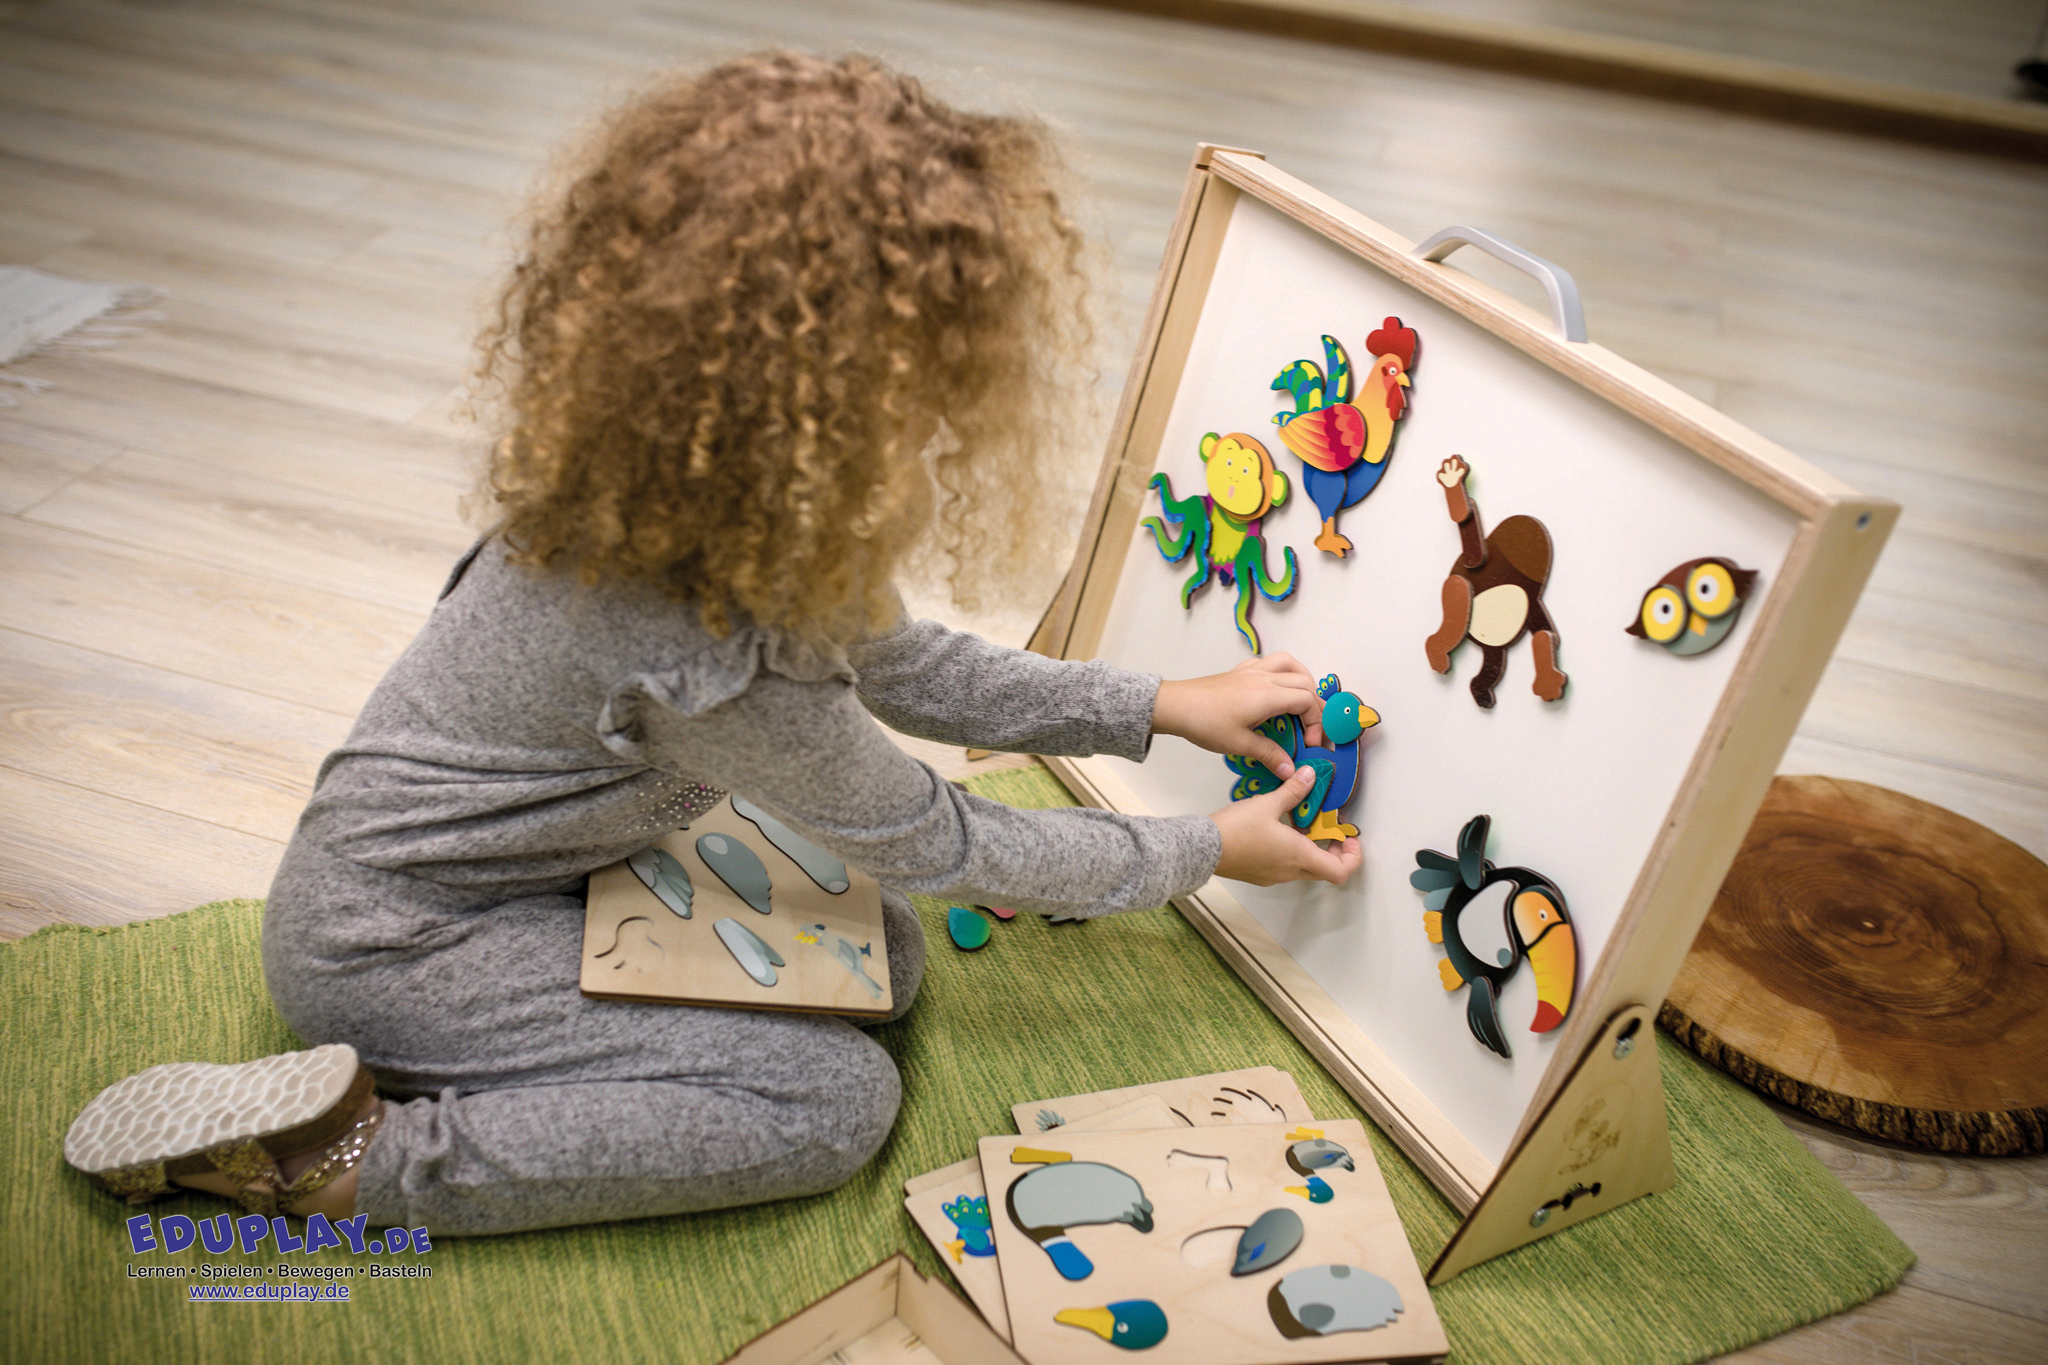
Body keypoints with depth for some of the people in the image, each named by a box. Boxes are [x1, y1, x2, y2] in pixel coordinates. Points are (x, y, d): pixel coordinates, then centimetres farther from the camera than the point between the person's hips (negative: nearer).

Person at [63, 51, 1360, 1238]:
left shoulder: (684, 479, -11)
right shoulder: (714, 654, -36)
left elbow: (883, 658, 2)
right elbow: (930, 844, -19)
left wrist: (1158, 708, 2)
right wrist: (1204, 851, -8)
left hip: (502, 851, 9)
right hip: (392, 938, -8)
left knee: (881, 957, 5)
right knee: (839, 1097, -14)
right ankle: (351, 1156, -10)